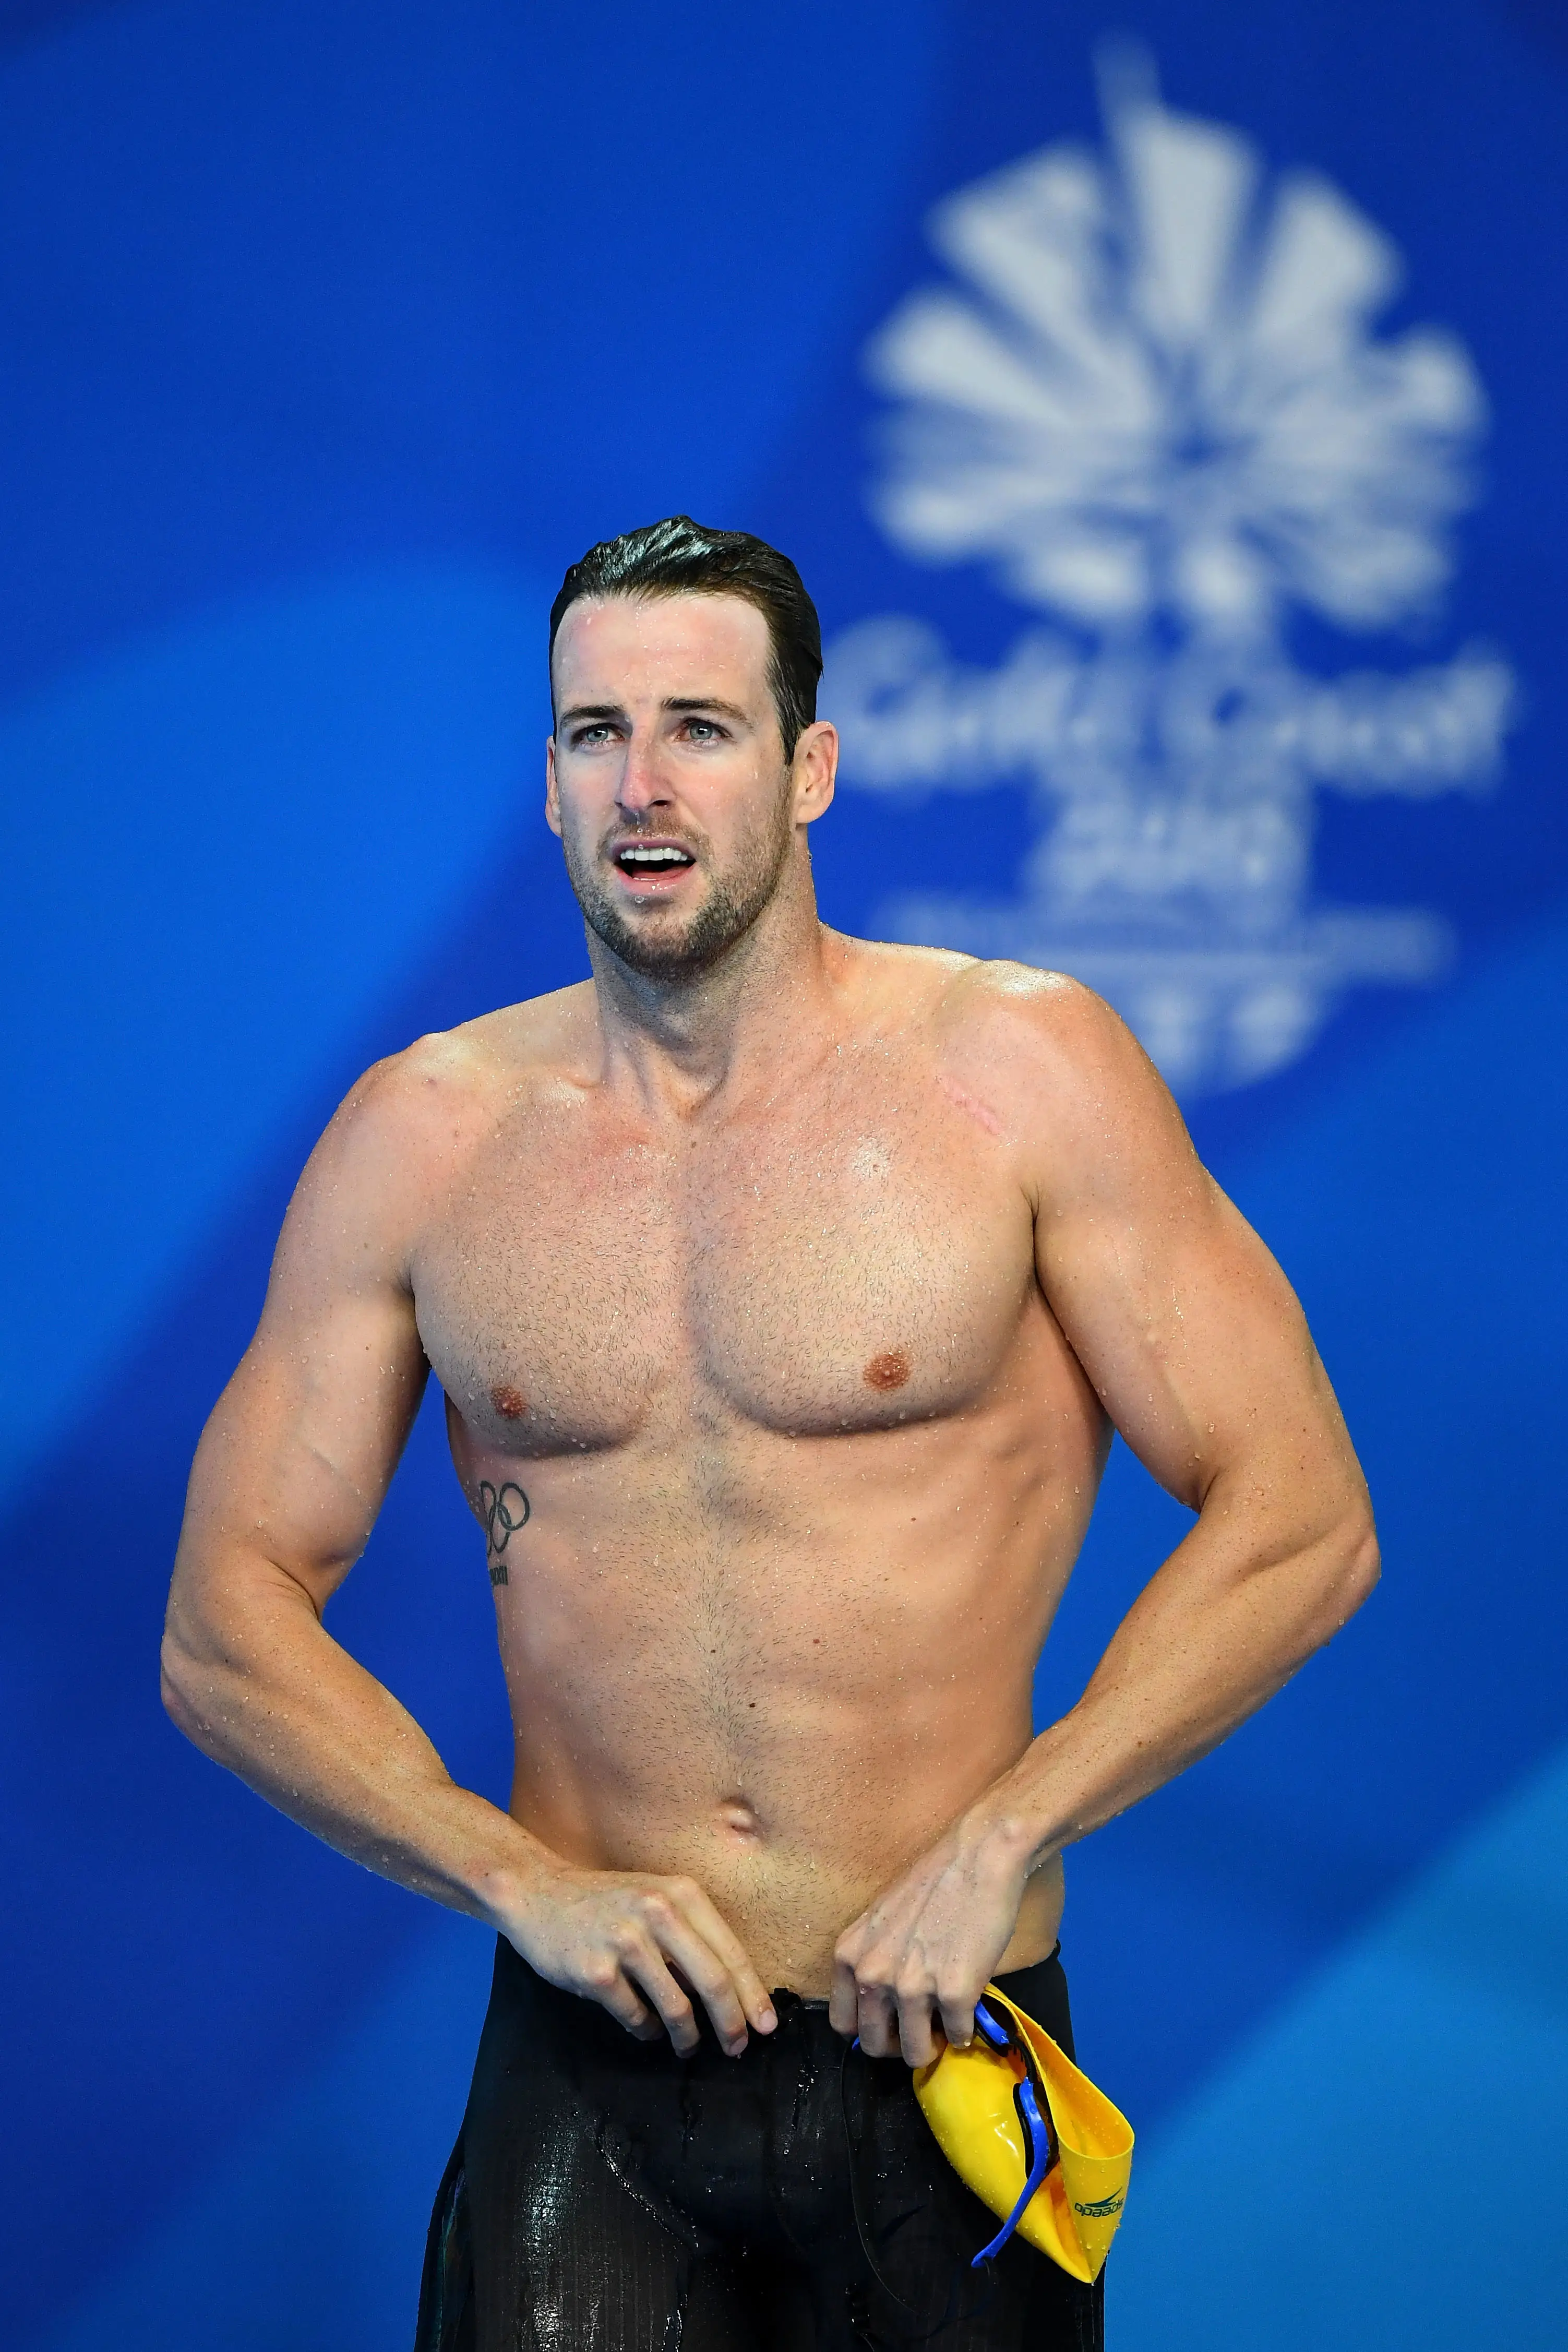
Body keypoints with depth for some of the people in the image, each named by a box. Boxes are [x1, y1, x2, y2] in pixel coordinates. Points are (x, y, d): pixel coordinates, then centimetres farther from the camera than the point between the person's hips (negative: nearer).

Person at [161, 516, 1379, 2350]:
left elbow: (1301, 1526, -4)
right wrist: (523, 1879, -9)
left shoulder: (1020, 1066, -3)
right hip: (585, 2064, 1)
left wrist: (999, 1838, -12)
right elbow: (223, 1628, 4)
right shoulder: (423, 1134, 3)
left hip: (935, 2058, -1)